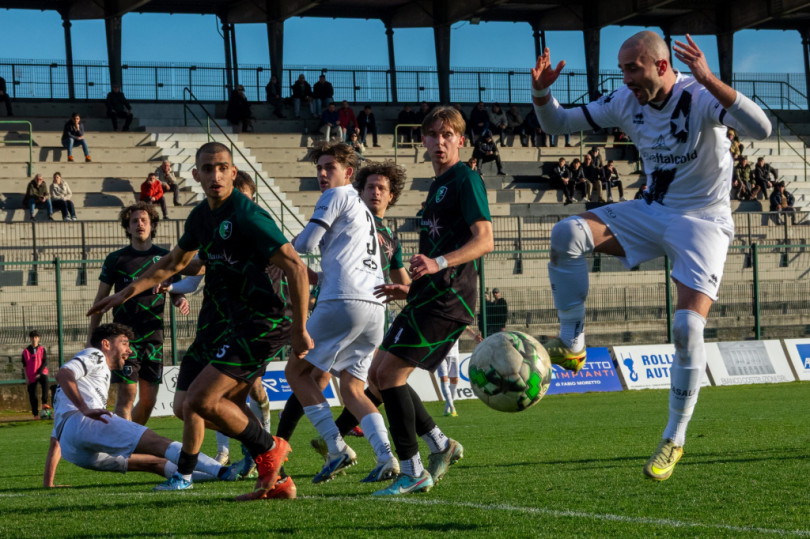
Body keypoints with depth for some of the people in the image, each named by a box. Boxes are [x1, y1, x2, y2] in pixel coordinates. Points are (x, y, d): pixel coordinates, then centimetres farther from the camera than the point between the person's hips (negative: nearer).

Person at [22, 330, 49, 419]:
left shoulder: (42, 349, 5)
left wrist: (39, 373, -13)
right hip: (31, 376, 2)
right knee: (32, 395, 0)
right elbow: (24, 365, 8)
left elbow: (45, 362, -1)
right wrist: (26, 377, 0)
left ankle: (44, 403, -33)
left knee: (45, 381, -34)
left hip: (41, 373, -2)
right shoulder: (26, 351, 7)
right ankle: (35, 414, 11)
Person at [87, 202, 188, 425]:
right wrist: (91, 338, 2)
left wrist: (180, 300, -12)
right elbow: (101, 298, 7)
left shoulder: (164, 257, 8)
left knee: (149, 399, 5)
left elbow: (176, 292, 14)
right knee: (127, 394, -10)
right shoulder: (116, 259, 3)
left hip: (153, 337, 3)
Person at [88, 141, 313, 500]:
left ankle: (269, 450, 2)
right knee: (229, 404, 15)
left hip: (267, 323, -9)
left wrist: (300, 331, -22)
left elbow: (296, 267, -22)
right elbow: (174, 262, 28)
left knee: (200, 399, -12)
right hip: (245, 324, 9)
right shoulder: (201, 216, 9)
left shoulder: (247, 216, -19)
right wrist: (126, 293, 29)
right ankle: (276, 479, 19)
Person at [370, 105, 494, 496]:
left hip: (448, 299, -10)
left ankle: (413, 472, -9)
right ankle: (440, 446, 17)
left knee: (390, 374, -13)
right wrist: (411, 289, 23)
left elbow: (484, 240, -18)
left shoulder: (466, 179, -7)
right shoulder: (437, 186, 22)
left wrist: (438, 263, -30)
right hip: (428, 298, 10)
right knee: (378, 374, 10)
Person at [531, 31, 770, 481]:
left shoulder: (700, 98, -20)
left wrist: (708, 80, -47)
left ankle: (675, 440, -1)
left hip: (703, 222, -5)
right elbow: (557, 123, 7)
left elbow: (761, 129, -37)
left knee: (688, 328, -18)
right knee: (567, 234, -20)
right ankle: (572, 345, -9)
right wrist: (541, 93, -16)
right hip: (651, 212, 5)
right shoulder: (627, 102, -3)